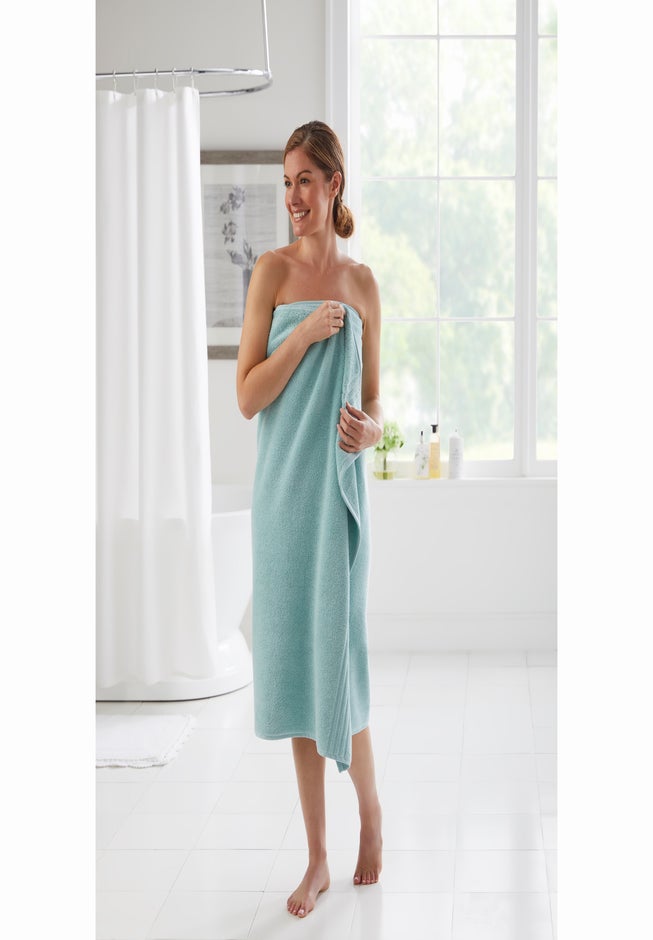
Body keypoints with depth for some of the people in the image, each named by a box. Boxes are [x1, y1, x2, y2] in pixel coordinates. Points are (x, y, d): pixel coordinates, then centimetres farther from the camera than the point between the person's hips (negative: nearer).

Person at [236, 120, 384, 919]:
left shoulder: (362, 282, 5)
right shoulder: (272, 270, 1)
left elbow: (374, 400, 12)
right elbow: (246, 397, -4)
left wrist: (372, 428, -10)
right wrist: (304, 333, -15)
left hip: (337, 490, 0)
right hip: (281, 491, 0)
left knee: (336, 662, -1)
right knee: (292, 664, 6)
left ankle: (370, 810, 28)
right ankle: (316, 857, 18)